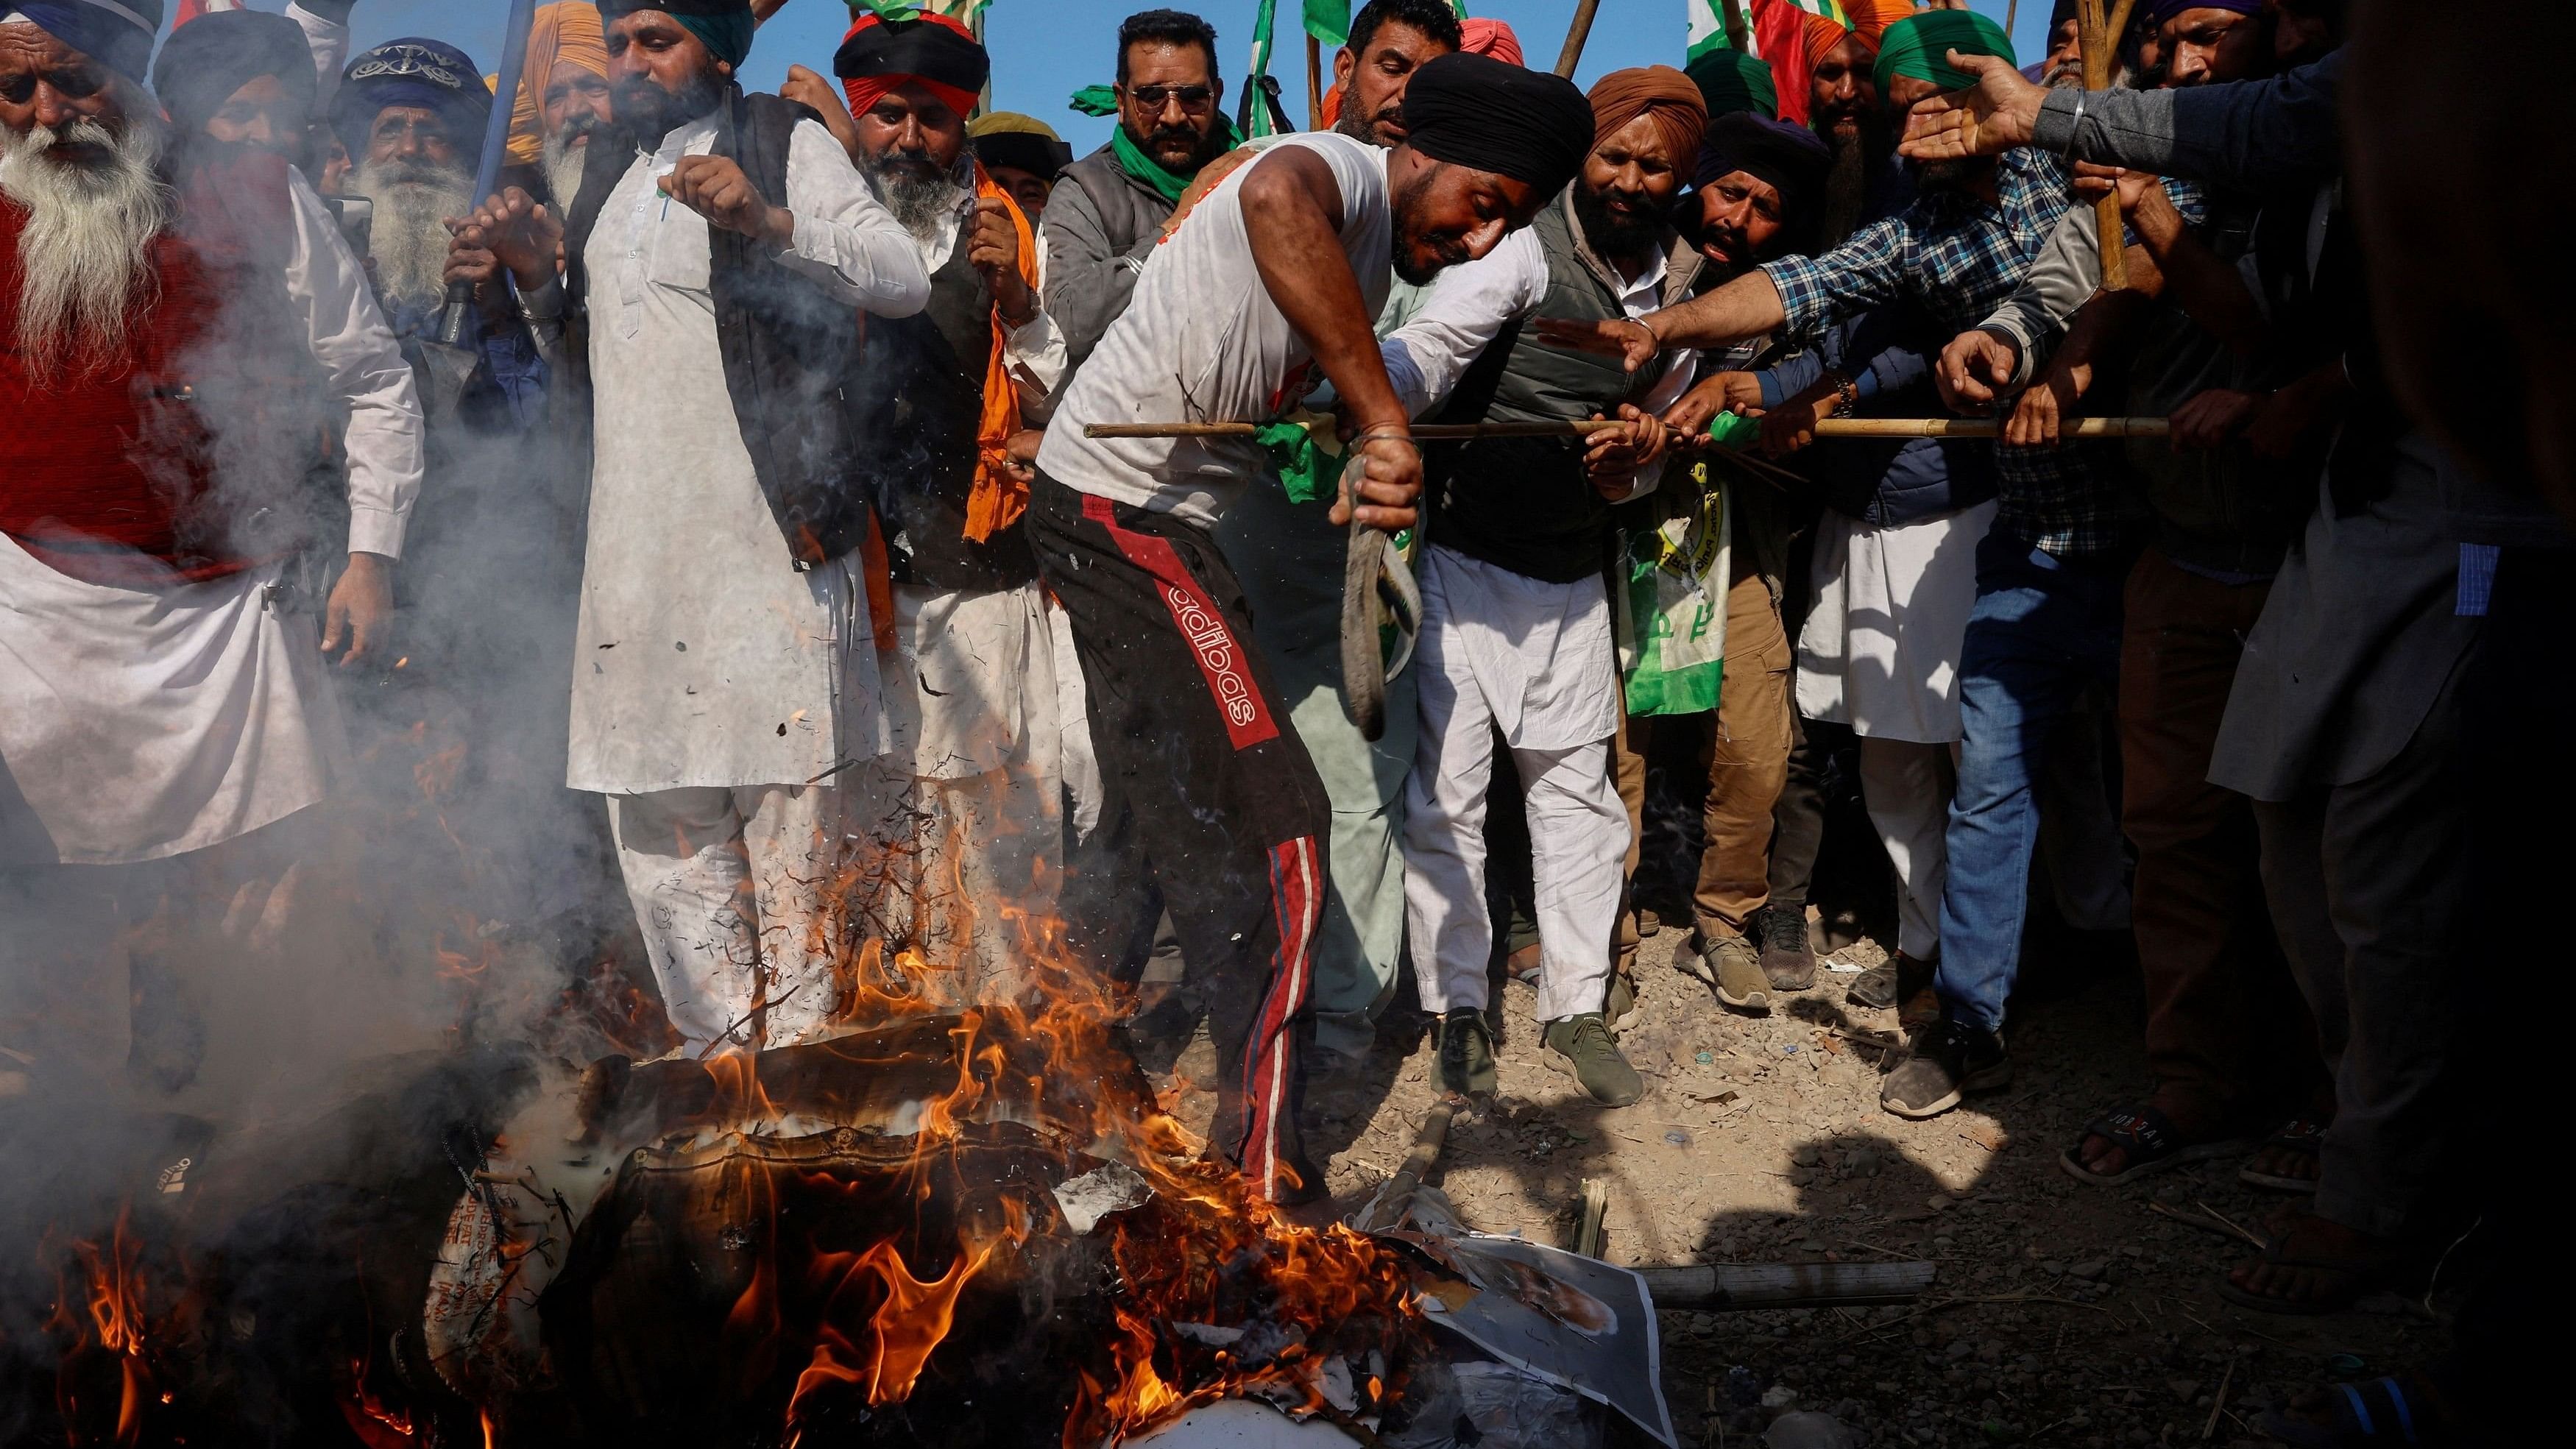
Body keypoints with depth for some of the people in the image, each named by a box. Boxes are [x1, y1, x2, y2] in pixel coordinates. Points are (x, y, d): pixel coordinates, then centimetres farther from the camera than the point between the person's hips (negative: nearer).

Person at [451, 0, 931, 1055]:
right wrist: (539, 278, 9)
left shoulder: (786, 142, 2)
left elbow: (906, 279, -12)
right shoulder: (606, 175, 21)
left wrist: (769, 221, -25)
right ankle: (721, 1040, 19)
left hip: (768, 537, -6)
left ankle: (795, 1036, 9)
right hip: (636, 543, 7)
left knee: (785, 789, -2)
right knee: (658, 801, 8)